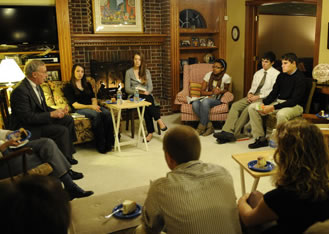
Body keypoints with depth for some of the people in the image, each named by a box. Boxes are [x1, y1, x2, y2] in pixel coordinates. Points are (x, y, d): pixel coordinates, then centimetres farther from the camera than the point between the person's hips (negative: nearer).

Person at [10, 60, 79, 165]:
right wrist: (51, 114, -24)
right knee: (62, 130, -23)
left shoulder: (36, 86, 6)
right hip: (27, 128, -10)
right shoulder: (21, 90, -23)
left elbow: (44, 107, 15)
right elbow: (27, 117, -27)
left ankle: (68, 154, 10)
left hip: (40, 120, 10)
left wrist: (58, 111, -4)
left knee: (68, 119, 5)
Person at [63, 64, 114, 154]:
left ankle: (109, 142, -29)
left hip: (91, 107, 5)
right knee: (96, 114, -36)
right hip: (79, 109, -5)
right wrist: (90, 107, -18)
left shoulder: (87, 85, 23)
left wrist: (95, 105, -8)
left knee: (107, 113, -27)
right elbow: (75, 105, -6)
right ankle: (100, 145, -34)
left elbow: (93, 98, 16)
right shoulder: (68, 87, 4)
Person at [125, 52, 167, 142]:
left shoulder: (146, 71, 15)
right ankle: (159, 121, -40)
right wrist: (138, 91, -15)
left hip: (147, 95, 2)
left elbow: (150, 86, 10)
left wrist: (147, 92, -13)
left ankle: (150, 132, -37)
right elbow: (127, 89, 1)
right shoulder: (129, 72, 7)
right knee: (147, 100, -37)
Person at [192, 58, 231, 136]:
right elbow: (202, 91, 4)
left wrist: (220, 92, -10)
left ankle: (201, 127, -28)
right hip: (207, 97, 3)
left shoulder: (226, 77, -3)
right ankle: (209, 125, -24)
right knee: (195, 104, -31)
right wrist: (212, 92, -14)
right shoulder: (208, 75, 4)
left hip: (217, 100, -3)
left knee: (205, 102, -38)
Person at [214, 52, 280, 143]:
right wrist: (250, 93, -1)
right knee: (235, 105, -18)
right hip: (253, 97, 7)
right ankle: (227, 131, -30)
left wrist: (258, 96, -16)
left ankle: (234, 134, -26)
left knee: (247, 109, -31)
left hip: (264, 98, -7)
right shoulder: (258, 73, 23)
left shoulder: (276, 74, 1)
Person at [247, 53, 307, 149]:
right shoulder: (281, 76, 9)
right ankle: (260, 138, -2)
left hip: (295, 106, -7)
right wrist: (263, 104, -8)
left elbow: (294, 100, -20)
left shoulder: (300, 78, -13)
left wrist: (273, 107, -26)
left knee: (281, 114, -42)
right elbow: (274, 93, 11)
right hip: (278, 102, 8)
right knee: (252, 107, -6)